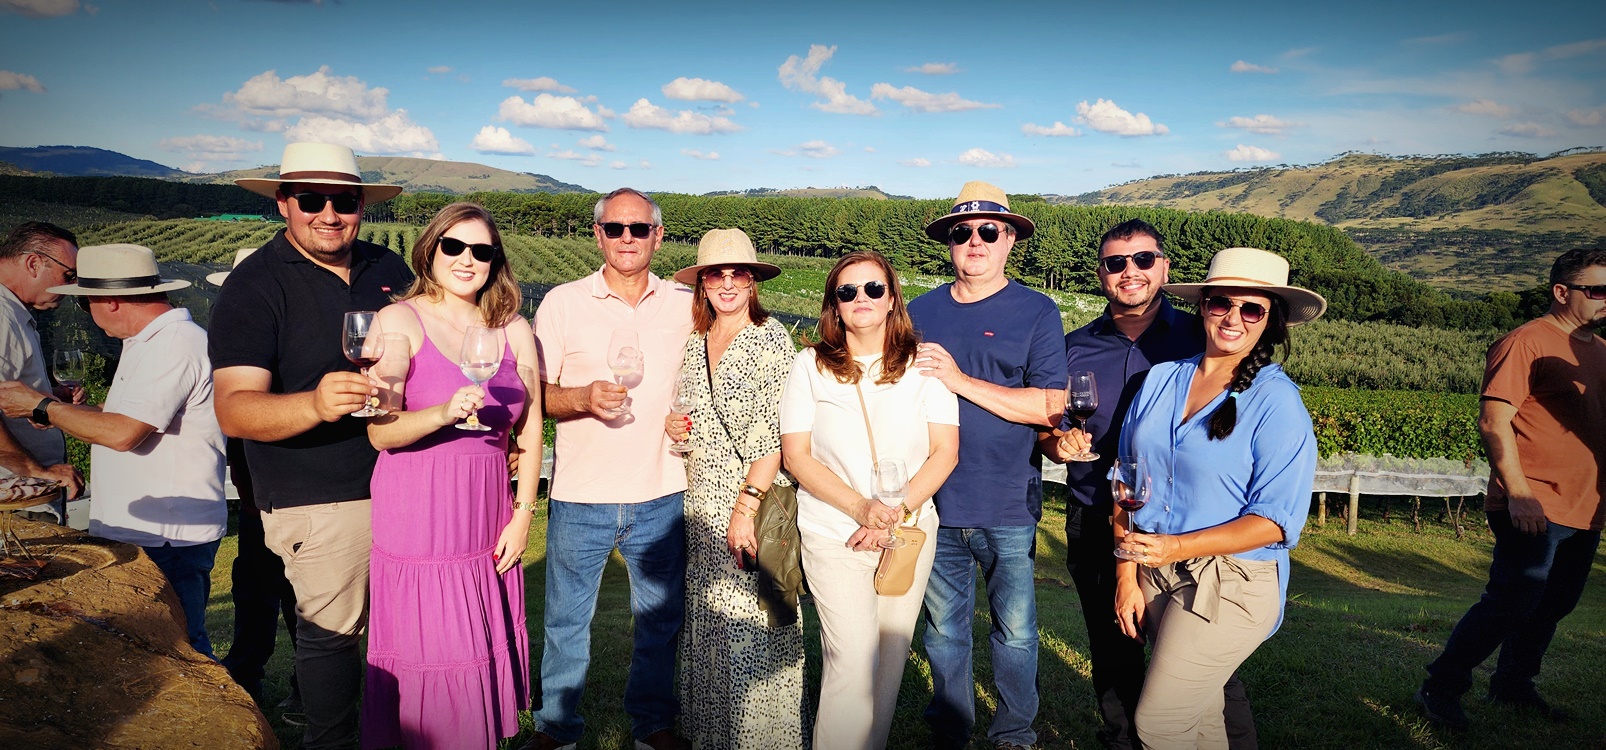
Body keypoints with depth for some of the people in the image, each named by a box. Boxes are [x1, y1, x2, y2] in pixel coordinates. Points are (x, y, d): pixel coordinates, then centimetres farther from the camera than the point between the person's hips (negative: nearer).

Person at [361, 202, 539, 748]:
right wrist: (444, 413, -27)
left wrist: (523, 513, 6)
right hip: (417, 525, -3)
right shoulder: (399, 321, -3)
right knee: (429, 670, 1)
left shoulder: (514, 330, 8)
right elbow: (381, 432, -9)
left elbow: (530, 427, 11)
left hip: (490, 528, 4)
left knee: (485, 662, 9)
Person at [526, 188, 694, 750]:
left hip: (661, 496, 2)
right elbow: (533, 394, -1)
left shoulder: (685, 305, 4)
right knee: (566, 620, 11)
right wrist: (584, 398, -20)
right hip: (581, 496, -1)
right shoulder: (562, 303, -2)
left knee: (660, 619, 15)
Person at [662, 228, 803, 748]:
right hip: (702, 506, 6)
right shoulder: (695, 343, 11)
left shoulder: (769, 339, -7)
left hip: (754, 503, -6)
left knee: (751, 627, -2)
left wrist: (746, 507, -18)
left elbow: (774, 436, -13)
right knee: (706, 628, 11)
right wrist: (674, 427, 1)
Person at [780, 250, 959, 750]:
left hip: (911, 534, 2)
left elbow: (945, 451, 0)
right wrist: (861, 508, -16)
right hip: (833, 535, -2)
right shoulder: (811, 366, 0)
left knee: (891, 657, 10)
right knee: (853, 662, -10)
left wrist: (898, 512, -12)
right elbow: (796, 455, -4)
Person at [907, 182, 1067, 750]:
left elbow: (1050, 406, -12)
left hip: (1009, 508, -2)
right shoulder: (921, 311, 7)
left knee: (1016, 632, 8)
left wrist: (959, 380, -17)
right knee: (943, 630, 14)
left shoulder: (1037, 313, -2)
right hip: (935, 501, 3)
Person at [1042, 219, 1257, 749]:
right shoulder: (1076, 347, 8)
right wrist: (1057, 443, -7)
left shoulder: (1198, 337, 0)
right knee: (1113, 660, 15)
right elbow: (1047, 428, 17)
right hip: (1095, 528, 3)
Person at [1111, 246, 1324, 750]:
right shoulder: (1161, 379, 2)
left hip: (1230, 587, -4)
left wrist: (1179, 546, -24)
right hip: (1155, 575, 5)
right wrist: (1127, 576, 2)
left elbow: (1276, 519, -14)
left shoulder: (1277, 402, -11)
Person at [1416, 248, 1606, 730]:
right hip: (1534, 509, -8)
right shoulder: (1527, 342, -10)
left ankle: (1513, 685, 32)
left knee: (1553, 606, 15)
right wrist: (1518, 493, -22)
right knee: (1512, 604, -8)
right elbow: (1493, 421, -16)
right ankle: (1440, 689, 4)